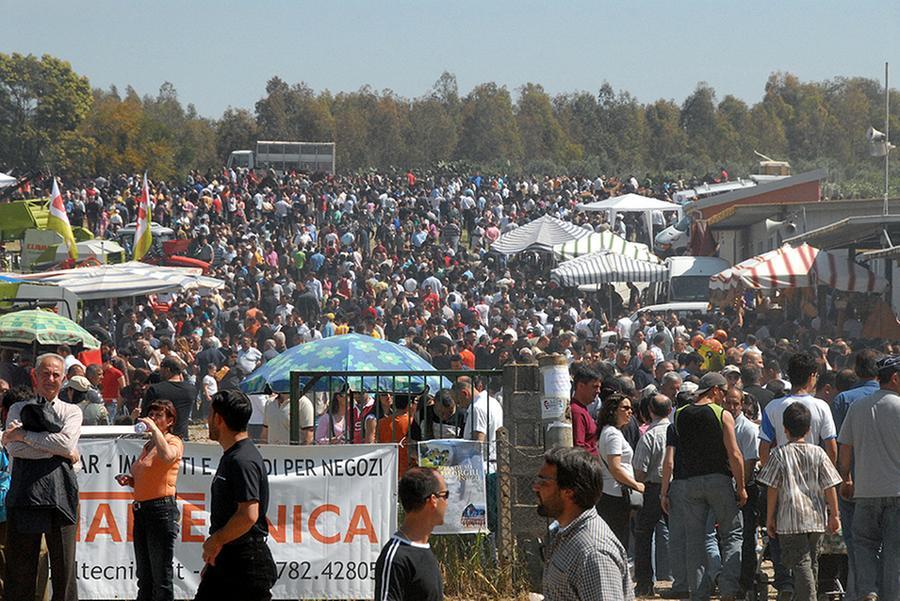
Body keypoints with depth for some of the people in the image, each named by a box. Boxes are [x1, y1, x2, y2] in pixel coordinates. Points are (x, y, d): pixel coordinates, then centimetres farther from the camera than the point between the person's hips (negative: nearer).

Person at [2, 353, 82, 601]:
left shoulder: (71, 412, 14)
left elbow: (67, 441, -8)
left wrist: (23, 435, -5)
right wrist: (59, 450, -8)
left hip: (60, 494, 0)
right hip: (25, 490, 0)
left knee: (64, 564, 0)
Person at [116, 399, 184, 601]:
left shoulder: (174, 442, -5)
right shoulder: (148, 446, 19)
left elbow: (167, 456, -31)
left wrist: (154, 428, -21)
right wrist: (129, 480, 11)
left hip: (162, 510, -9)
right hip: (141, 509, 9)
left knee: (161, 577, -8)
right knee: (144, 577, 13)